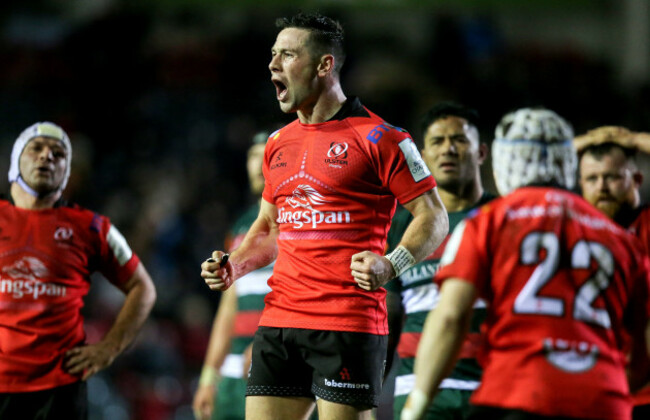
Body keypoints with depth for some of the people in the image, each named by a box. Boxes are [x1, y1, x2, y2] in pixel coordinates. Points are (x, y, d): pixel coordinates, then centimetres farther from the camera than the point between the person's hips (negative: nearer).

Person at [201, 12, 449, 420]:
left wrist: (390, 265, -21)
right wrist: (234, 267, 10)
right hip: (278, 321, 7)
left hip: (349, 324, -7)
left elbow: (434, 216, -4)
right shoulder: (278, 144, 17)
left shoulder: (378, 137, -5)